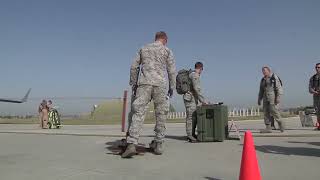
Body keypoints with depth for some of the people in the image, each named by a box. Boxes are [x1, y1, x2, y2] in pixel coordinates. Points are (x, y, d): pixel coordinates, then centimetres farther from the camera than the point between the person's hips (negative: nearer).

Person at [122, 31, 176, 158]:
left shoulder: (144, 49, 18)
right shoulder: (167, 51, 11)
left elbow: (134, 67, 13)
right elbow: (172, 71, 6)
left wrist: (133, 83, 18)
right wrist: (172, 87, 14)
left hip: (144, 83, 1)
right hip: (160, 84, -1)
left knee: (138, 112, -6)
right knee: (161, 115, 9)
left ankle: (131, 144, -19)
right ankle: (158, 144, 12)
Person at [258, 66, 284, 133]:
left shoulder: (274, 77, -1)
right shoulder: (263, 80, 17)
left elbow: (279, 88, -7)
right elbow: (261, 90, 21)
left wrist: (278, 98, -15)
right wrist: (259, 99, 15)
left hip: (273, 97, -6)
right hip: (266, 98, 6)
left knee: (274, 111, -12)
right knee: (266, 112, 2)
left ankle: (280, 123, 10)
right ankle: (268, 128, 4)